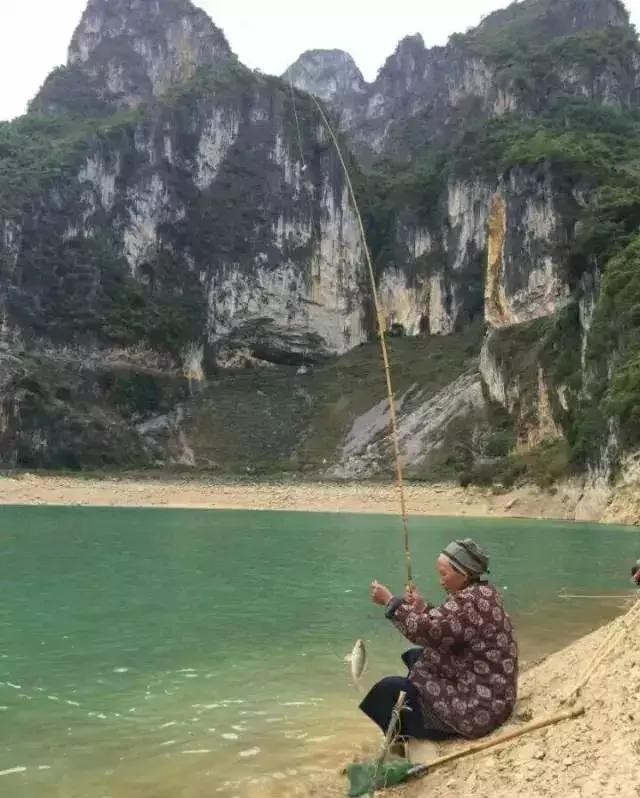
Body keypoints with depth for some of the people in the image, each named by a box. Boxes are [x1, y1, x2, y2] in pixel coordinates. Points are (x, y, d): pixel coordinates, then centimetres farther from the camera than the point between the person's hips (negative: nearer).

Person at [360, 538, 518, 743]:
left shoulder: (470, 601, -23)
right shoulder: (483, 593, 8)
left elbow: (426, 631, -27)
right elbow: (442, 629, 15)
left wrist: (390, 601, -17)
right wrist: (422, 607, 2)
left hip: (478, 708, -11)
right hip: (488, 697, 11)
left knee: (388, 689, -12)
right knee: (415, 657, 19)